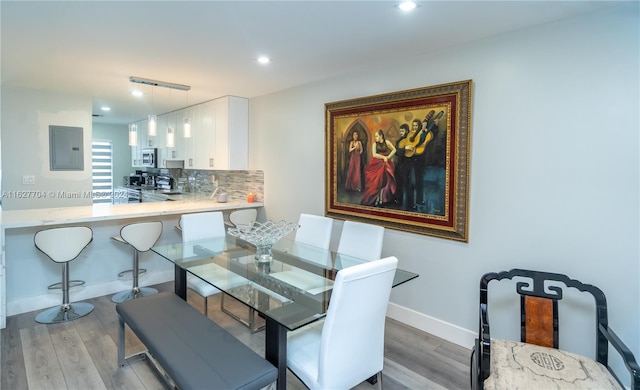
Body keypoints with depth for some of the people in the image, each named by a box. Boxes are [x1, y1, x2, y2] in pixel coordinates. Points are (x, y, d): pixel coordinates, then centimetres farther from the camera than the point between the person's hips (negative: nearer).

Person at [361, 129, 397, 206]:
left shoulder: (387, 142, 3)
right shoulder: (375, 144, 2)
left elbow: (394, 150, 8)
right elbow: (374, 154, -8)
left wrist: (388, 157, -4)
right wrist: (383, 157, -12)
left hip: (385, 164, 0)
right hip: (377, 164, 0)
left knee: (383, 182, -3)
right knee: (376, 182, -5)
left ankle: (381, 199, 1)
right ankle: (376, 199, 0)